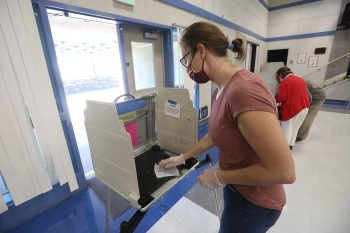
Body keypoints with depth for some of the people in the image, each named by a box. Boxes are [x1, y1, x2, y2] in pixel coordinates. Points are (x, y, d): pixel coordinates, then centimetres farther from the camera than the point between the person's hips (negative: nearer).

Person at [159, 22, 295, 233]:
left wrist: (219, 177, -19)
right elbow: (215, 135, 10)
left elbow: (283, 171, -29)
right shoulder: (221, 91, -3)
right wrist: (183, 157, 14)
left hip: (253, 202, -7)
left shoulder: (244, 89, -33)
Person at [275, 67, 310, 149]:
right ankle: (291, 144, 28)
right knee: (295, 127, 18)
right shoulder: (302, 80, 14)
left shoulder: (284, 82, -9)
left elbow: (282, 98, -17)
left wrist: (276, 100, 2)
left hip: (291, 109, -7)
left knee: (287, 128, 5)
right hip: (304, 107, 7)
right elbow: (302, 94, 19)